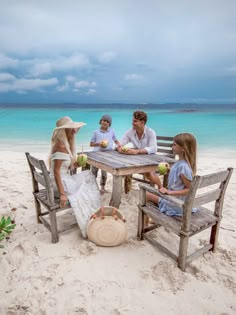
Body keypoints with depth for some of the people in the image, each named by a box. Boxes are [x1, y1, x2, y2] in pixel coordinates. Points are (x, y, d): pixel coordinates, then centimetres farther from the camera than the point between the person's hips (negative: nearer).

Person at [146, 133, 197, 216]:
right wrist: (169, 171, 5)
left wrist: (169, 192, -30)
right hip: (176, 200, 9)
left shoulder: (183, 166, -29)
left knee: (146, 194, 1)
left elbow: (189, 189, -27)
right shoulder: (181, 162, -1)